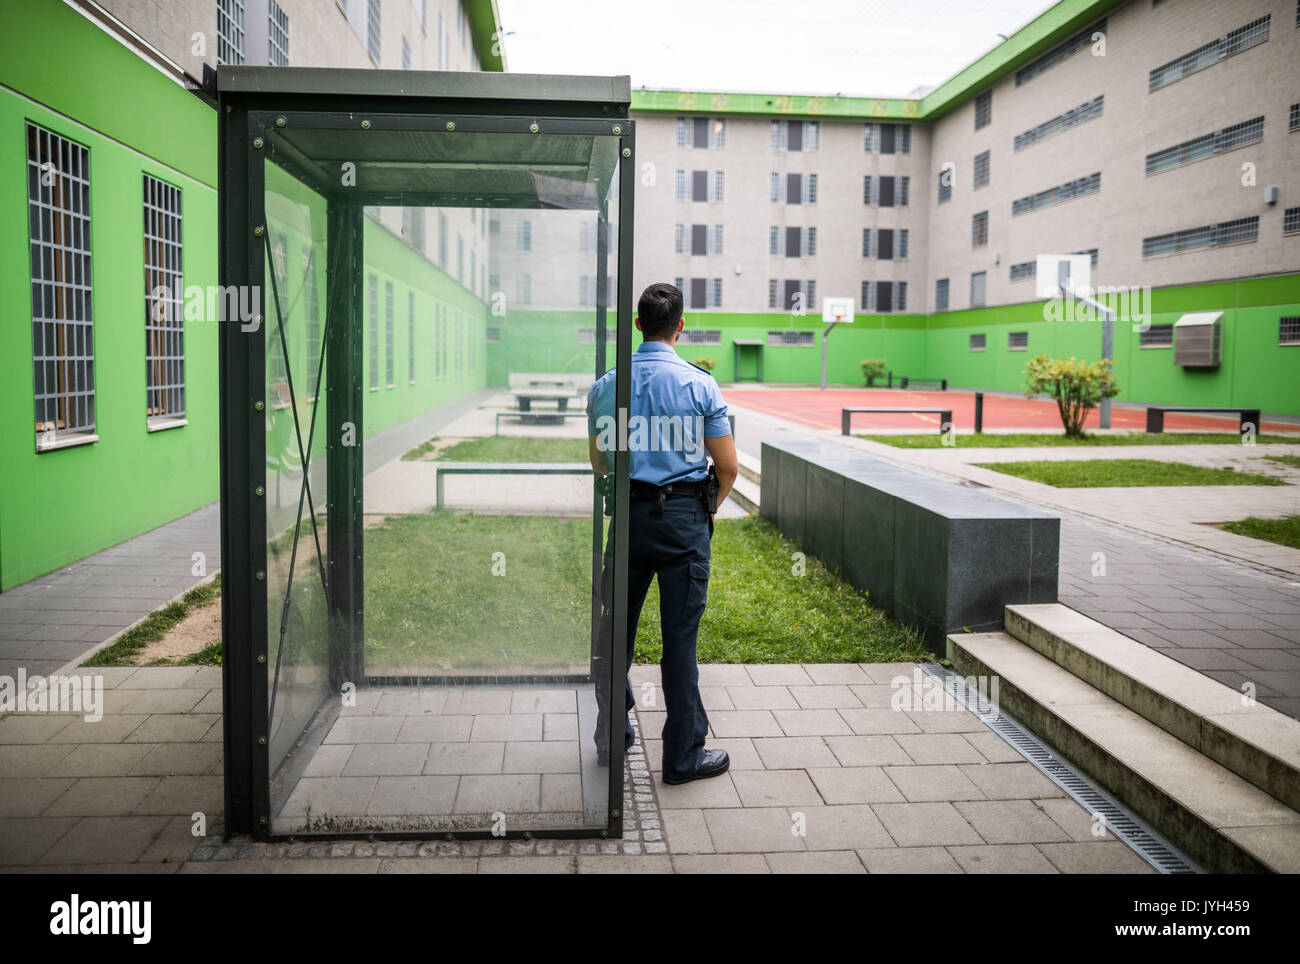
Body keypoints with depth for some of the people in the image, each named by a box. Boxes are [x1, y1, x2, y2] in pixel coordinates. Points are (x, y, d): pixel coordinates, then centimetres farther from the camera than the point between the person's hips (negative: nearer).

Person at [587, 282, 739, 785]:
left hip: (627, 515, 3)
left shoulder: (605, 385, 2)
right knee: (679, 635, 3)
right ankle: (683, 756, 12)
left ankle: (611, 738, 28)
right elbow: (728, 466, -5)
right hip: (683, 517, -3)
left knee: (615, 629, 15)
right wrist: (712, 505, 13)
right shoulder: (699, 384, -6)